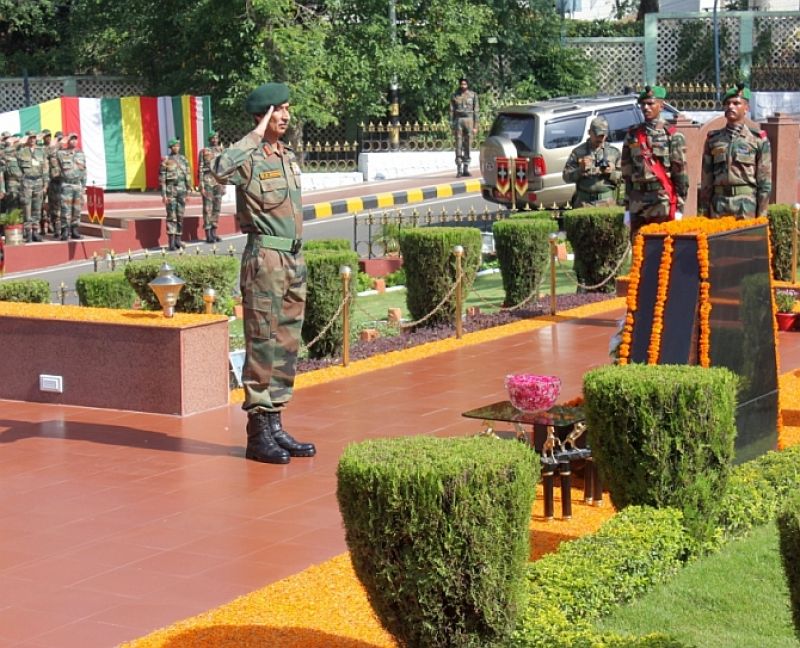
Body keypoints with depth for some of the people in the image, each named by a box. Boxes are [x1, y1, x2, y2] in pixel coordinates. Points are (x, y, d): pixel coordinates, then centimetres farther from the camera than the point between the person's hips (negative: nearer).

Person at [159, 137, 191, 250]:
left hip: (182, 190, 4)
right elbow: (162, 178, -5)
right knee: (171, 216, -6)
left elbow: (188, 176, 13)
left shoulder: (183, 160, 10)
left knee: (180, 216, 6)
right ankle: (171, 242, -7)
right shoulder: (166, 161, -3)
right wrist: (163, 194, -10)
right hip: (170, 189, -4)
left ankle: (178, 240, 14)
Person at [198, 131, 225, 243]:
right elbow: (200, 169, -5)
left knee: (217, 208, 6)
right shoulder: (204, 152, -2)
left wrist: (223, 185, 10)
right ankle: (208, 235, -1)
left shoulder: (221, 151, 11)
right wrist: (201, 186, -11)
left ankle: (214, 233, 13)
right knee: (208, 208, -3)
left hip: (219, 181, 5)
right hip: (208, 180, -5)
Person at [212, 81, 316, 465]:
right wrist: (256, 136, -24)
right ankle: (258, 434, -2)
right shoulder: (250, 159, -10)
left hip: (294, 260, 8)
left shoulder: (290, 158, 16)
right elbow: (221, 170, -33)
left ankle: (275, 426, 17)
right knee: (263, 345, -6)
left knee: (287, 345, 10)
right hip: (265, 257, -8)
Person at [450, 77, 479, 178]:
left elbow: (475, 111, 4)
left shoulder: (473, 95, 4)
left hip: (469, 121, 0)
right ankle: (459, 170, -4)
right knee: (458, 146, -4)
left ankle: (466, 169, 7)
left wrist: (475, 126, -1)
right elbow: (451, 111, 4)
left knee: (468, 146, 2)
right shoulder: (454, 96, 4)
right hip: (458, 121, 0)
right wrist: (452, 126, -1)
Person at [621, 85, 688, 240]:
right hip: (637, 204, 4)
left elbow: (681, 173, -4)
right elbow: (627, 173, 14)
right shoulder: (632, 136, 11)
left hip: (663, 204, -4)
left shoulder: (672, 136, -1)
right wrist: (627, 207, 11)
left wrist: (679, 208, -9)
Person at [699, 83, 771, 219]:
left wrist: (761, 215, -5)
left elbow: (765, 180, 1)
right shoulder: (713, 139, 11)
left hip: (747, 203, -2)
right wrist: (703, 211, 6)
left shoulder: (758, 140, 3)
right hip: (719, 202, 2)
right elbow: (706, 179, 11)